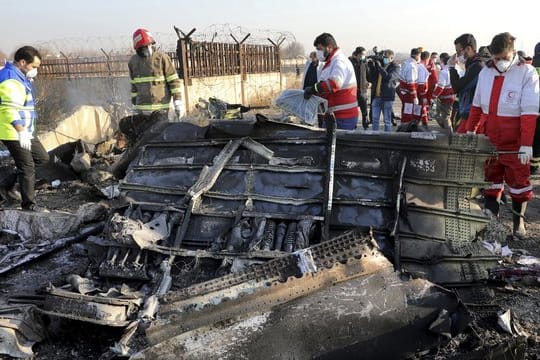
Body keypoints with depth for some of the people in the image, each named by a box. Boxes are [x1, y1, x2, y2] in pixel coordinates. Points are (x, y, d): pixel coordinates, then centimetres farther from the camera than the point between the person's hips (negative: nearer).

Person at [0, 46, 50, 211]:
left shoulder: (19, 76, 14)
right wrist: (21, 131, -35)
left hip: (25, 132, 10)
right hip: (14, 133, -10)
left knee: (42, 157, 18)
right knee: (27, 167, -2)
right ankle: (28, 204, 8)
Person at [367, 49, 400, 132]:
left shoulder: (395, 67, -2)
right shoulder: (379, 64, 12)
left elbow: (388, 77, -21)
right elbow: (371, 79, 9)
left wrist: (380, 67, -16)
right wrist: (373, 67, -3)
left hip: (387, 97, -5)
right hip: (376, 97, 5)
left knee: (387, 120, 3)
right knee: (375, 119, 9)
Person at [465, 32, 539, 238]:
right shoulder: (485, 72, 6)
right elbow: (477, 105, 14)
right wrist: (470, 131, 11)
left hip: (514, 144, -4)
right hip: (489, 142, 4)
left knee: (519, 182, 7)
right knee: (490, 181, 11)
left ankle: (518, 220, 23)